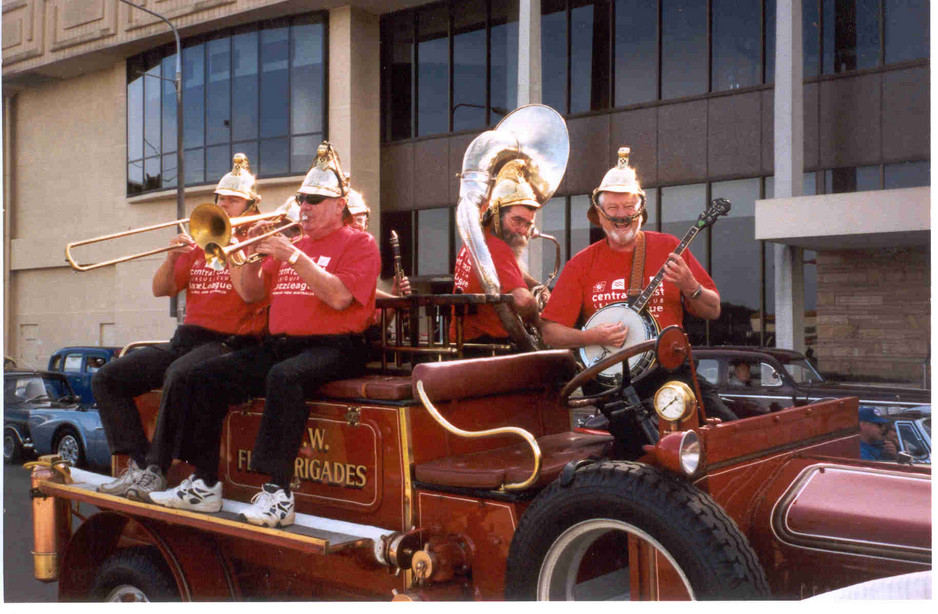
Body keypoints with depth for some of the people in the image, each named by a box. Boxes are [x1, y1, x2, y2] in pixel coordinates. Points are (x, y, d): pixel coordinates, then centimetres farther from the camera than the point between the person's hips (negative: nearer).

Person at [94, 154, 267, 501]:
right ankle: (138, 463, -14)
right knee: (106, 379, -6)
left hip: (230, 343, -7)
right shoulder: (198, 246, 22)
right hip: (186, 338, 8)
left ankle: (156, 470, -29)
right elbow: (160, 290, 15)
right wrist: (172, 257, -3)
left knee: (178, 375, -38)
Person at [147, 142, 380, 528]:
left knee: (284, 376, -38)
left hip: (332, 348, -7)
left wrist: (293, 256, -17)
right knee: (205, 376, -7)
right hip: (280, 344, 7)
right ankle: (205, 484, -4)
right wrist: (254, 255, 1)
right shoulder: (289, 245, 24)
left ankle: (278, 493, -37)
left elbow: (339, 297, -15)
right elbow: (250, 292, 18)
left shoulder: (359, 243, 3)